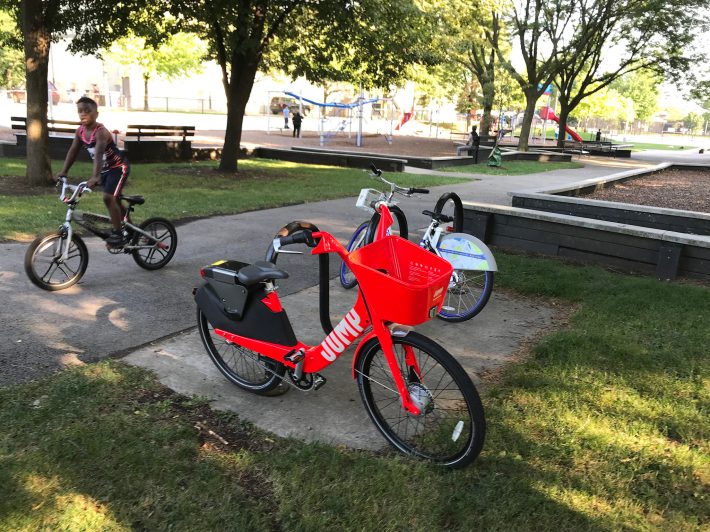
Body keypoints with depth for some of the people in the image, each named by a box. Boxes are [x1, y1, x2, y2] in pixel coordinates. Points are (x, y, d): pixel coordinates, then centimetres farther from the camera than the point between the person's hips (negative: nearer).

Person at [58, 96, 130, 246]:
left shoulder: (101, 132, -28)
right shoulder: (80, 131, -5)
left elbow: (99, 154, -40)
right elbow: (73, 151, -3)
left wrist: (94, 177, -51)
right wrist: (63, 172, -11)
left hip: (118, 167, -8)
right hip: (105, 169, 8)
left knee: (108, 198, -20)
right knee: (113, 199, 17)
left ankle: (117, 232, -11)